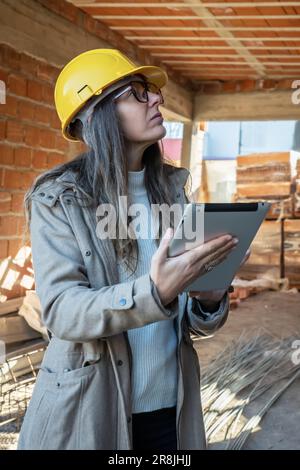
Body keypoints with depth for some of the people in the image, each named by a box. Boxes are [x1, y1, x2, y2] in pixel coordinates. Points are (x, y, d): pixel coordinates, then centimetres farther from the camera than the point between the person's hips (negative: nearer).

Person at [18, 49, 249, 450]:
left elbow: (195, 322, 5)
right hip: (88, 412, -4)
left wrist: (210, 299, -17)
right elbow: (61, 311, -19)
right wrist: (153, 292, -33)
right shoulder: (57, 199, -9)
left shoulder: (171, 188, 3)